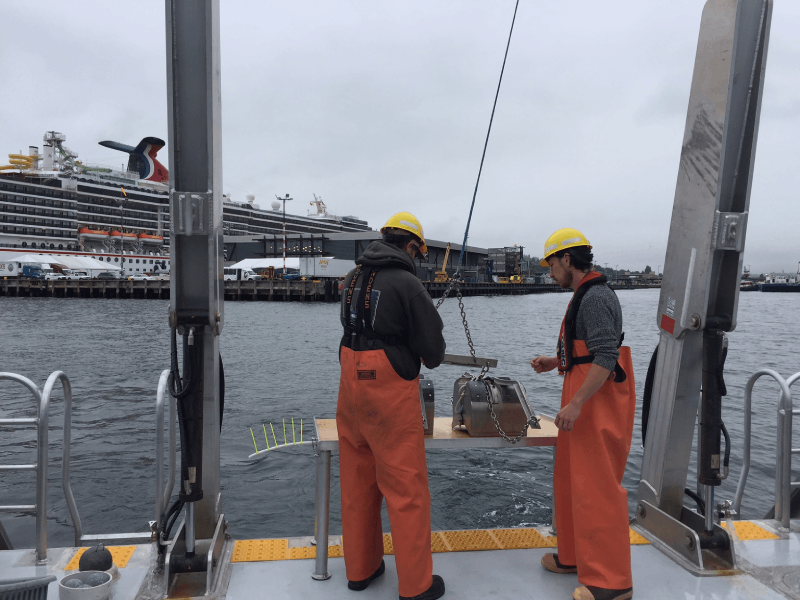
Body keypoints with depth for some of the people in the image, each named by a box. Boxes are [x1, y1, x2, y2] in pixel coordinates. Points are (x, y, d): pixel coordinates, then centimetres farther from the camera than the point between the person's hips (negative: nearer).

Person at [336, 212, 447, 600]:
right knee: (406, 487, 3)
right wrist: (431, 359, 12)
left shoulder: (353, 278, 9)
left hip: (351, 386, 7)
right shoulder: (407, 283, -12)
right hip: (390, 392, -7)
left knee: (357, 481, 16)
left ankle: (360, 569, 31)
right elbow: (432, 347, -10)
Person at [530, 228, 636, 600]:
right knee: (570, 481, 18)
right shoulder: (585, 296, 16)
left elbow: (606, 357, -25)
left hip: (597, 403, -11)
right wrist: (556, 362, 14)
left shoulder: (595, 298, -18)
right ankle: (575, 557, 32)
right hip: (585, 403, 11)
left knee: (595, 488, -4)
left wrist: (575, 404, -26)